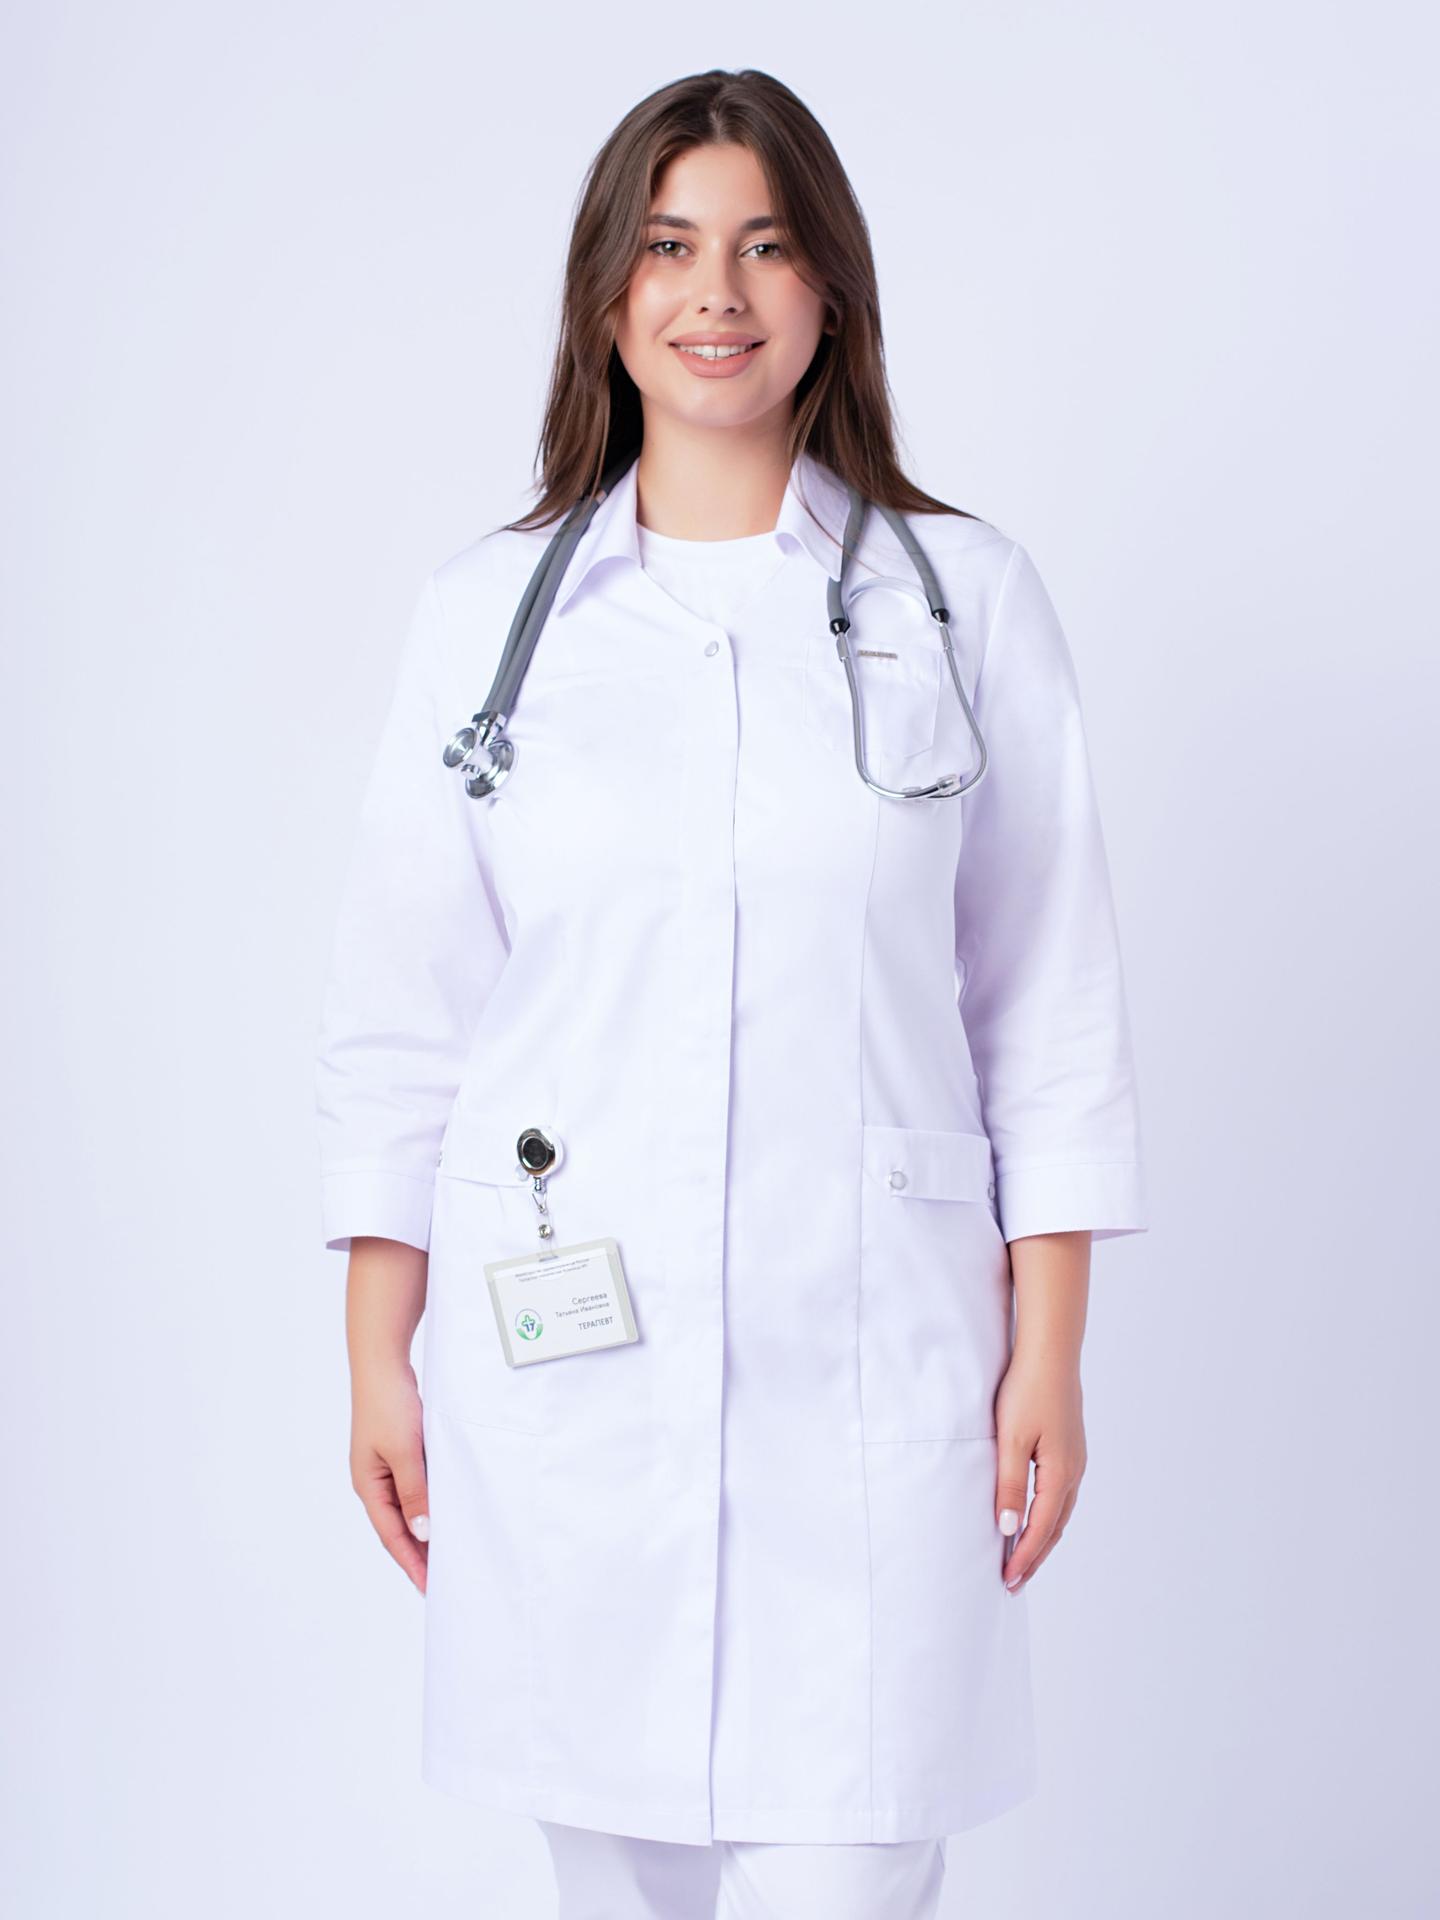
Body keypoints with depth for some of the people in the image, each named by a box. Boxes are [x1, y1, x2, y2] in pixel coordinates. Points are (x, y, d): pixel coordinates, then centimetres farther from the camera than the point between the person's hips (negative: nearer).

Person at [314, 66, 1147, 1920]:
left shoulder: (966, 597, 4)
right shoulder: (483, 608, 6)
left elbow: (1049, 1009, 4)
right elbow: (399, 1016, 7)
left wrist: (1048, 1352, 0)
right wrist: (380, 1357, 3)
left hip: (868, 1364, -1)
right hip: (561, 1364, 1)